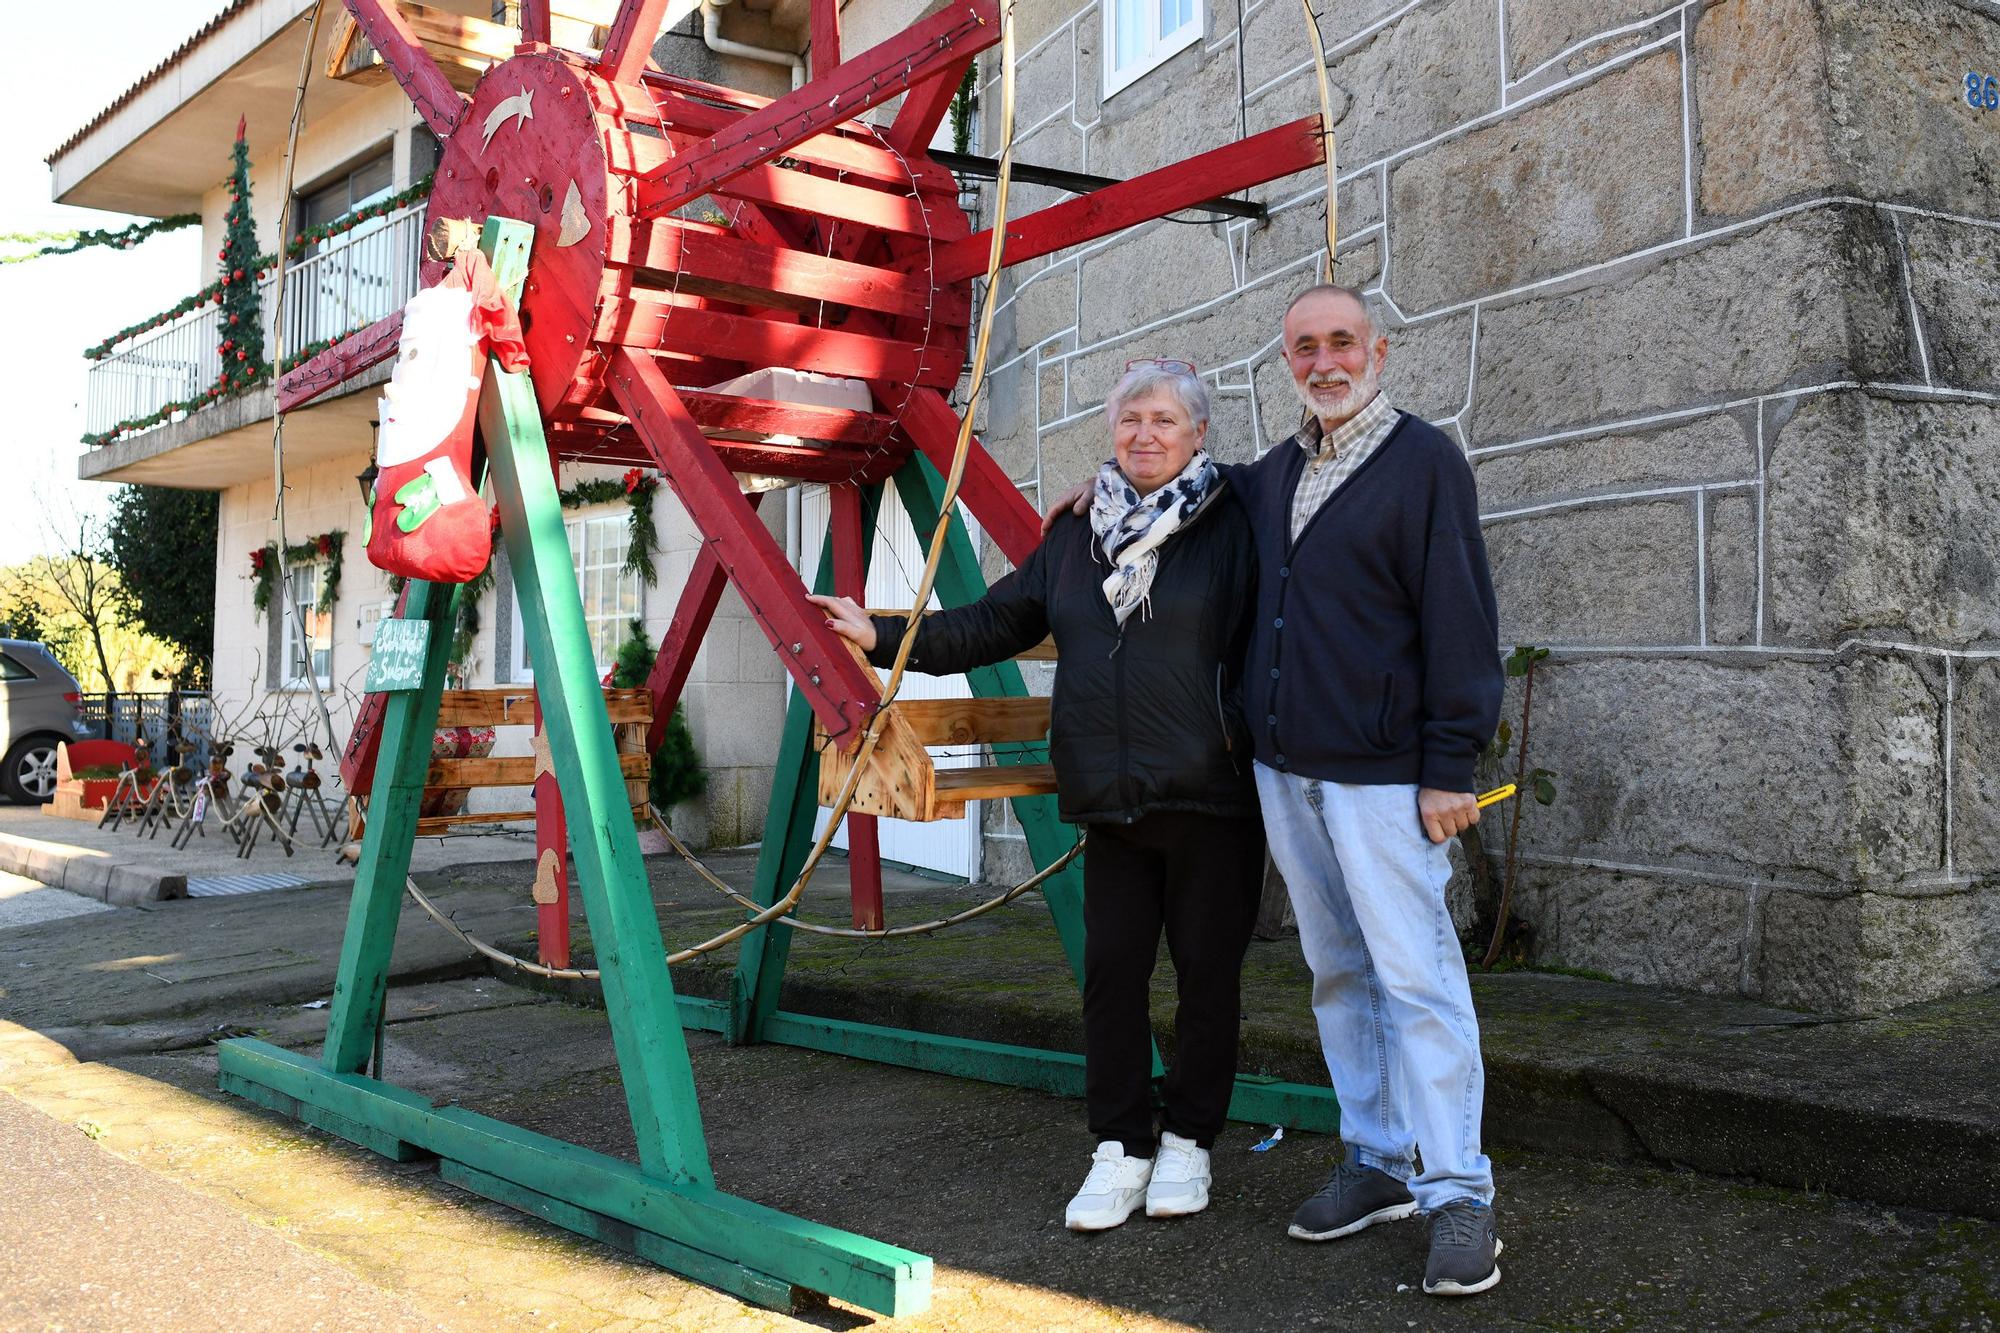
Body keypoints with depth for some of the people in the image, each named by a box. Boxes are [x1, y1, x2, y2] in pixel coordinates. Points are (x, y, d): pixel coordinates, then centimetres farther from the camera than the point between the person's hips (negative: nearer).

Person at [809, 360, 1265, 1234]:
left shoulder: (1232, 528, -2)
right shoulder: (1074, 539, 13)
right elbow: (991, 625, 16)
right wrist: (884, 636, 11)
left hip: (1213, 798, -4)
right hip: (1112, 801, 4)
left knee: (1206, 970, 6)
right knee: (1111, 971, 4)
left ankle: (1189, 1143, 22)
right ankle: (1121, 1150, 16)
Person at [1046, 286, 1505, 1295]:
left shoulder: (1424, 461, -6)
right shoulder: (1274, 475, 15)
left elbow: (1461, 622, -11)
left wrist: (1450, 767, -16)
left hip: (1381, 776, -7)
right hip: (1284, 769, 7)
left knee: (1415, 976, -8)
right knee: (1338, 974, 12)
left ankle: (1458, 1196, 0)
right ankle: (1375, 1164, 23)